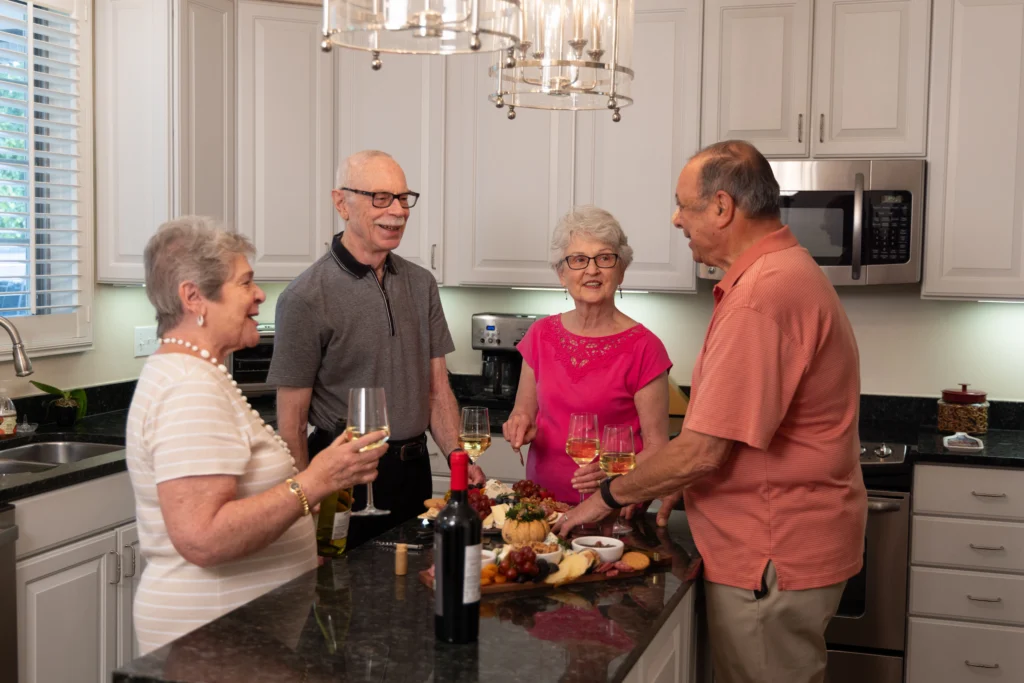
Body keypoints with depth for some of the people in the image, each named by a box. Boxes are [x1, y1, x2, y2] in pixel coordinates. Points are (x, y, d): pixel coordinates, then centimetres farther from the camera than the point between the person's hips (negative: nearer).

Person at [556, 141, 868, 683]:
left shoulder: (762, 296, -24)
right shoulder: (786, 273, 12)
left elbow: (703, 451, -24)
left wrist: (610, 496, -9)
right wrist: (681, 486, 11)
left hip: (773, 559, -10)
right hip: (779, 543, 10)